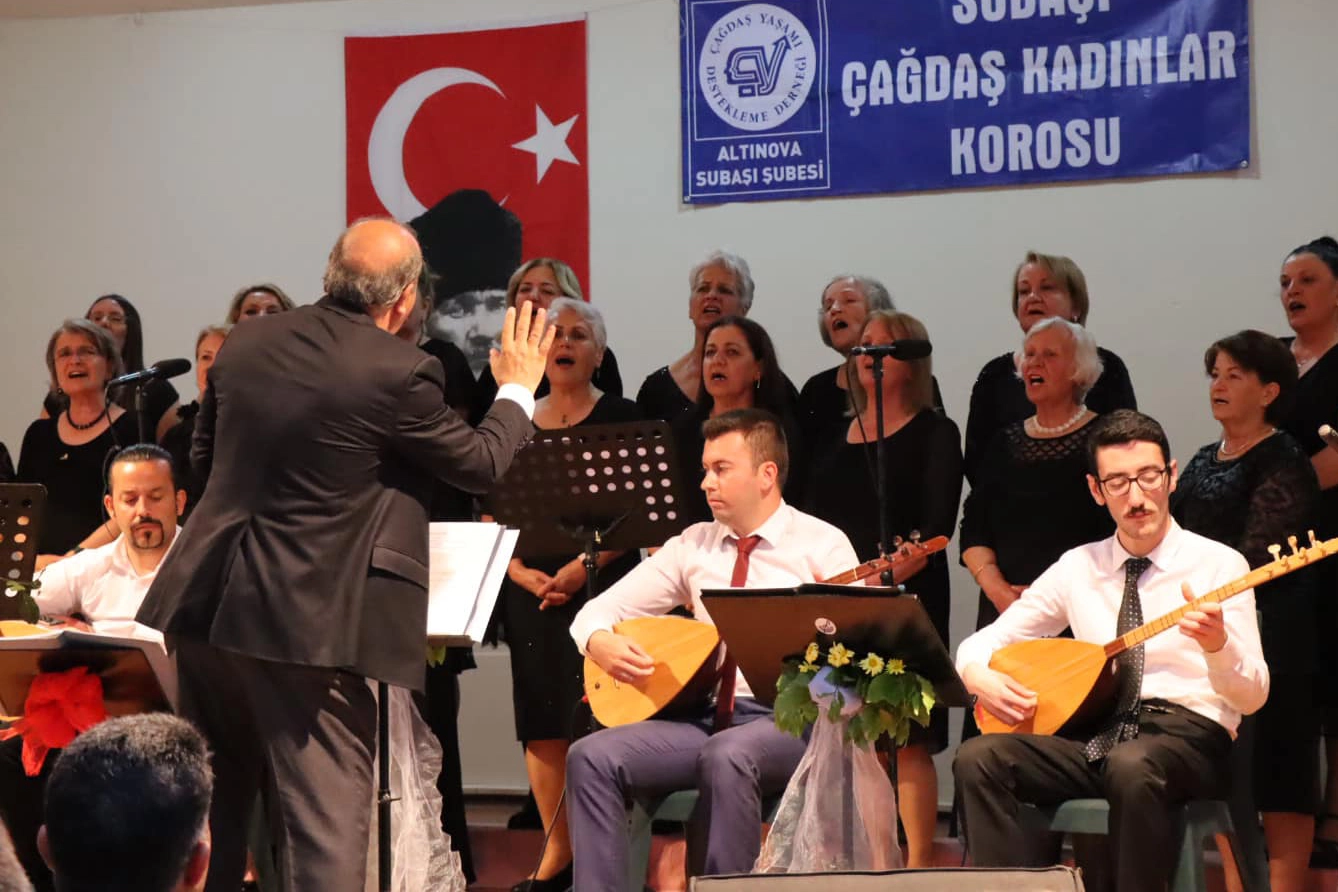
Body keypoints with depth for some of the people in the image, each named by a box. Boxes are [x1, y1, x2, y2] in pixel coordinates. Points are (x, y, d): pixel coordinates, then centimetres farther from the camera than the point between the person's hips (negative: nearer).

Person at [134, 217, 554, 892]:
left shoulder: (245, 345, 5)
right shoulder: (400, 372, -13)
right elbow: (483, 463, 2)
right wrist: (518, 388, 20)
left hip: (204, 607, 7)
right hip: (307, 623, -6)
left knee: (208, 815, 20)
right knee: (323, 825, -1)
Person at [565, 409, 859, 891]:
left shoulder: (822, 544, 0)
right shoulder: (693, 545, 14)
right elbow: (598, 611, 16)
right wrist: (601, 644, -8)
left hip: (788, 719, -5)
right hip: (702, 713, 5)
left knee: (727, 756, -38)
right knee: (591, 757, -19)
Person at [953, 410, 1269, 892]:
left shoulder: (1218, 564, 0)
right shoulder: (1077, 567, 12)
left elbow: (1252, 697, -6)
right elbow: (983, 642, 16)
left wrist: (1218, 645, -28)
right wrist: (980, 677, -8)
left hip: (1188, 737, -4)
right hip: (1096, 734, 4)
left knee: (1132, 765, -39)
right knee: (978, 757, -22)